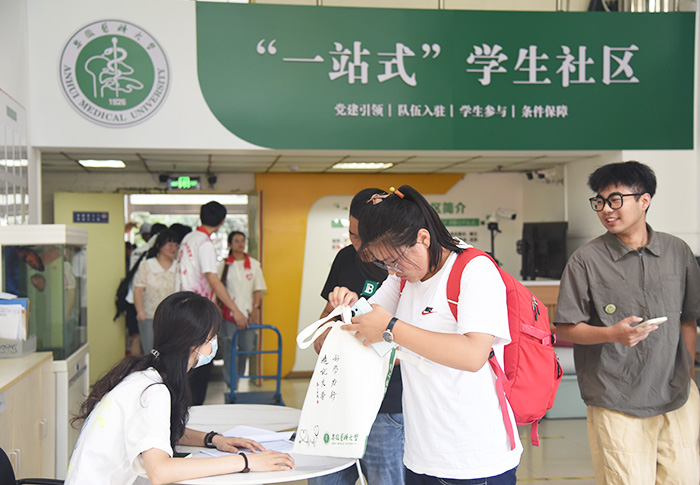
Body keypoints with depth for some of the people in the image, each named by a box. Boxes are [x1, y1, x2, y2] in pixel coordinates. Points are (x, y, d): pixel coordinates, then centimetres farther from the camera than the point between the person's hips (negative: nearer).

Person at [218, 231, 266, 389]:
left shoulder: (254, 264, 5)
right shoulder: (224, 265, 4)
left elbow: (258, 289, 7)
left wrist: (255, 309, -3)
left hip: (248, 313, 1)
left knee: (247, 348, 1)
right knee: (229, 349, -1)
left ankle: (239, 378, 24)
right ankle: (231, 385, 9)